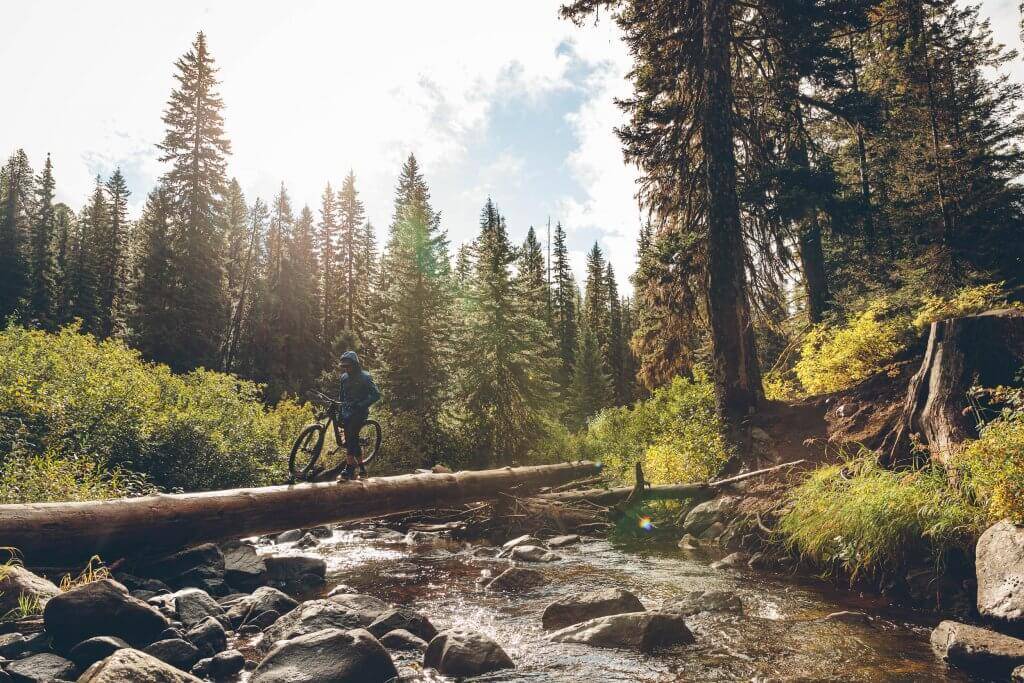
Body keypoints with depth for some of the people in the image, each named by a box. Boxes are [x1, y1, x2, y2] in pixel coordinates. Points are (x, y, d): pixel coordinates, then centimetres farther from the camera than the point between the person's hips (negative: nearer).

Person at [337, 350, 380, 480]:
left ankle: (350, 469, -19)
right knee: (353, 440, 8)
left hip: (359, 412, -7)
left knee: (350, 440, -19)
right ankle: (361, 468, 18)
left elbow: (376, 395, -15)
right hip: (347, 413, 7)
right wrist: (339, 413, 16)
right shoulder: (344, 378, 12)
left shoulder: (364, 377, -8)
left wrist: (362, 405, -25)